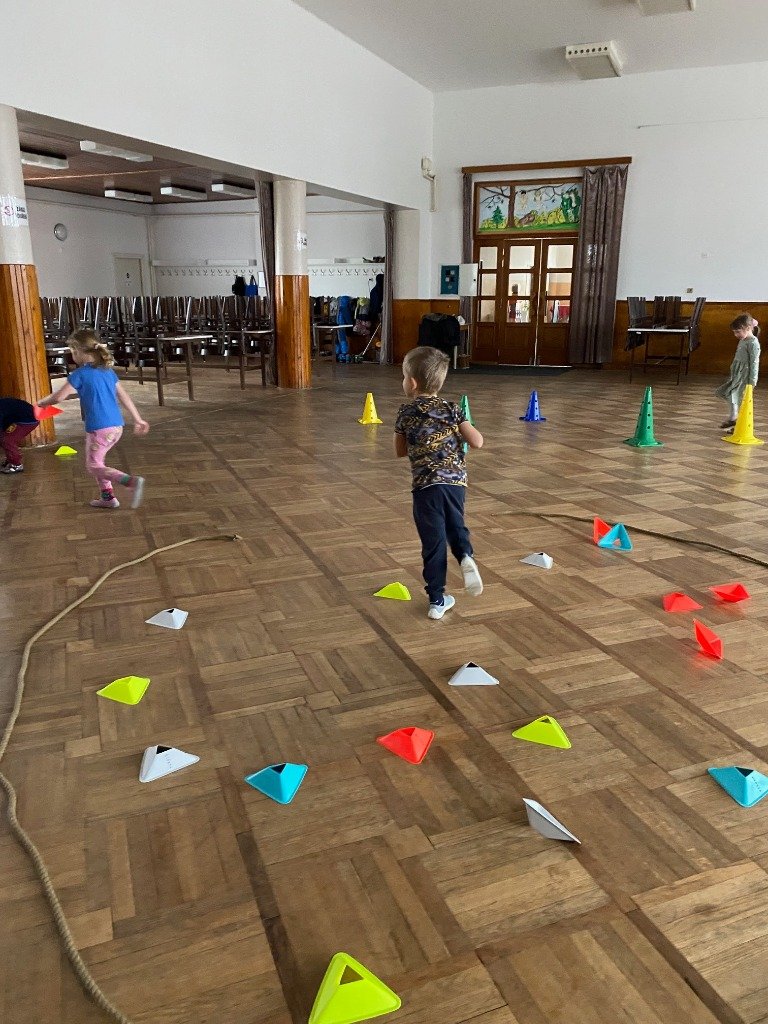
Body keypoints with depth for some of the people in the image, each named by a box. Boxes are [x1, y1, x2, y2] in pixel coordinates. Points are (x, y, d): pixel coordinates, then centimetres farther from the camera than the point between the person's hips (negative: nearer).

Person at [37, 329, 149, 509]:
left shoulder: (80, 374, -8)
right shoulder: (108, 371, 11)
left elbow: (58, 397, -6)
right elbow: (124, 396, 14)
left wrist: (42, 402, 14)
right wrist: (138, 419, 19)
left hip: (99, 428, -8)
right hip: (117, 426, 8)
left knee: (93, 466, 1)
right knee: (96, 461, 23)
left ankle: (132, 482, -20)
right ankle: (107, 497, 24)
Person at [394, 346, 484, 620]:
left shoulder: (406, 413, 0)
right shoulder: (451, 410, 0)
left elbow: (400, 451, 9)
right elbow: (477, 442, -3)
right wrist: (465, 429, 16)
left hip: (425, 486, -1)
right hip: (455, 481, 1)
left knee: (433, 541, 6)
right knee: (455, 527, 25)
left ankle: (437, 600, 11)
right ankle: (466, 557, -5)